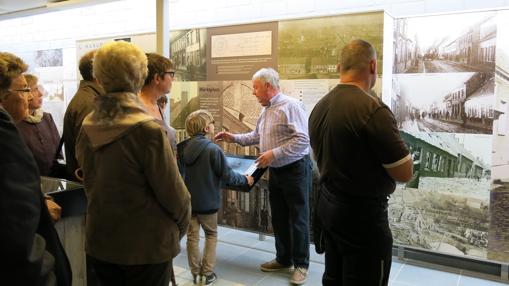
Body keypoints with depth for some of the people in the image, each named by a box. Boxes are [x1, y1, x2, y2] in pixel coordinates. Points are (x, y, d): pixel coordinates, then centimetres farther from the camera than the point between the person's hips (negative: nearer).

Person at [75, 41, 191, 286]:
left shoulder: (87, 128, -3)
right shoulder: (148, 130, -22)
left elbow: (89, 182, 9)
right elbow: (173, 192, -16)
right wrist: (182, 224, 2)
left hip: (99, 242, 6)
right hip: (146, 246, -5)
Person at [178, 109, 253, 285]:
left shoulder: (184, 148, -2)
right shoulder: (213, 149, -20)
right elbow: (227, 176, -15)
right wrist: (245, 179, 2)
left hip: (188, 200, 5)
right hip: (207, 201, -4)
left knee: (193, 236, 13)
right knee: (211, 235, 14)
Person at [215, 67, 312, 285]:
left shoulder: (290, 106, -18)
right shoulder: (266, 111, 11)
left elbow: (302, 140, -25)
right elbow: (256, 136, 22)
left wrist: (273, 153, -25)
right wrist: (233, 138, 12)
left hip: (295, 169, -9)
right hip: (275, 171, 9)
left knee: (298, 219, 2)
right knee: (278, 217, 15)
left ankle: (301, 264, 16)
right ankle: (284, 259, 30)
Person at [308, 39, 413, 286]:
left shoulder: (319, 107, 3)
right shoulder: (372, 109, -21)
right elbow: (405, 173, -16)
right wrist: (393, 141, 2)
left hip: (328, 207, 8)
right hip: (362, 214, -8)